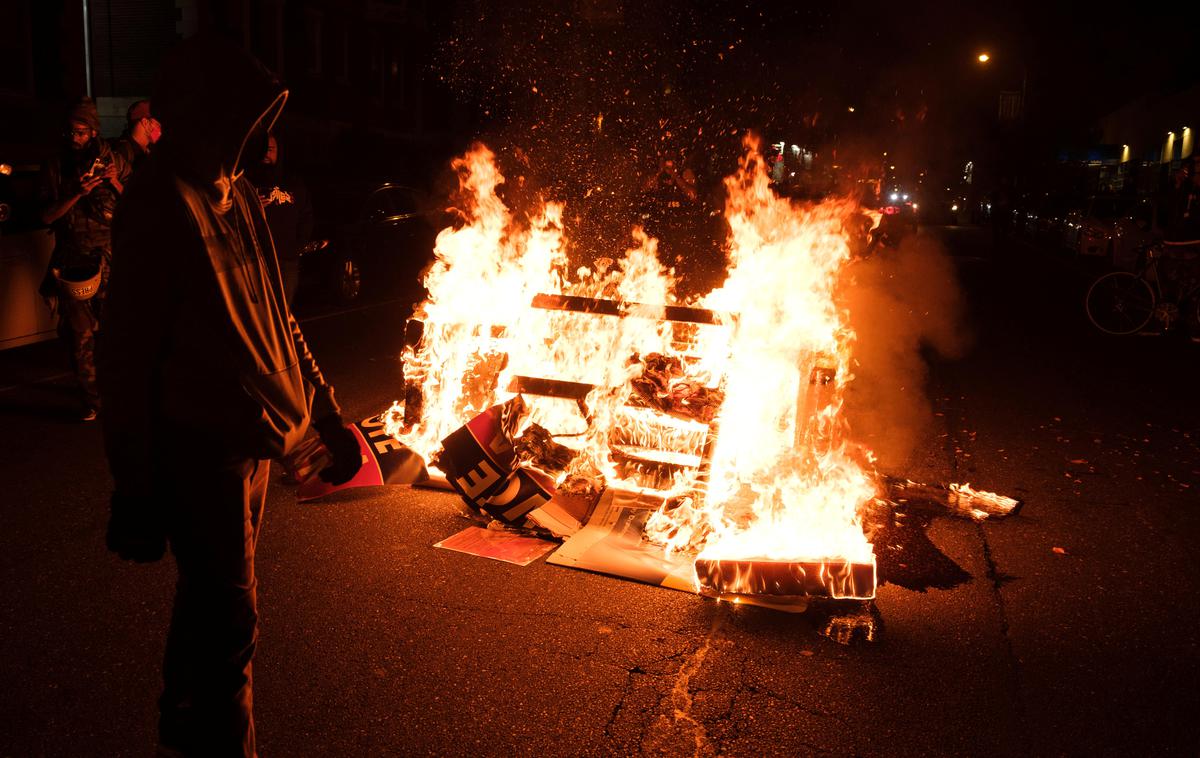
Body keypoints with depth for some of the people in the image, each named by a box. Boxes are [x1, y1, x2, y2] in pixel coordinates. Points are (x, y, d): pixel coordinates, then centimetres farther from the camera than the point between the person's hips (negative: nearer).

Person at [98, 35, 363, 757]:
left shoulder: (239, 198, 11)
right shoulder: (160, 207, -16)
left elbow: (278, 324, 16)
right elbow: (129, 357, -17)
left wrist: (332, 419, 15)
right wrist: (135, 491, -17)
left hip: (250, 439, 9)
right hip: (198, 449, -8)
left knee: (211, 602, 22)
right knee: (229, 622, -1)